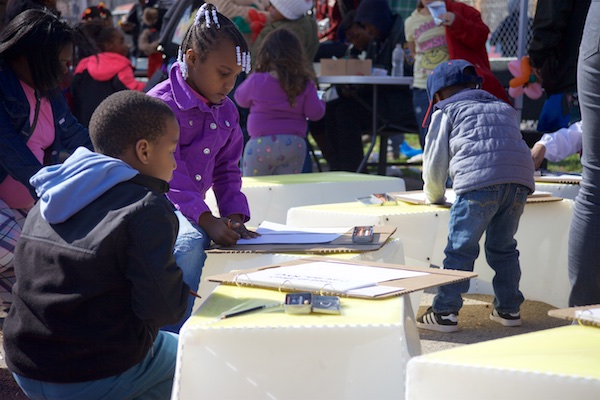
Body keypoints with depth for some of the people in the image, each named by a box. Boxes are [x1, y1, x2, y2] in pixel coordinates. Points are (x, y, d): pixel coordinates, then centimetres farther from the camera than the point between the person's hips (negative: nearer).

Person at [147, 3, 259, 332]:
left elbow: (227, 170, 17)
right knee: (191, 241, -36)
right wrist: (207, 221, -30)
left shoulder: (227, 112, 13)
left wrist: (234, 216, -2)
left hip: (191, 206, 8)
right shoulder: (161, 104, -14)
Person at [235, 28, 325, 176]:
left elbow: (241, 99, 11)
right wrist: (321, 102, 20)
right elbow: (315, 113, -1)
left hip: (261, 143, -2)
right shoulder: (305, 84, -2)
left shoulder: (256, 81, -6)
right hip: (294, 144, 2)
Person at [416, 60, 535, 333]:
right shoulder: (505, 109, 34)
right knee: (503, 247, 18)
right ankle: (509, 309, 21)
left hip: (478, 181, -5)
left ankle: (445, 313, -1)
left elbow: (434, 161, 16)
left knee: (460, 249, -1)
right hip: (520, 179, 5)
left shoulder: (446, 113, 19)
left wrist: (434, 197, 32)